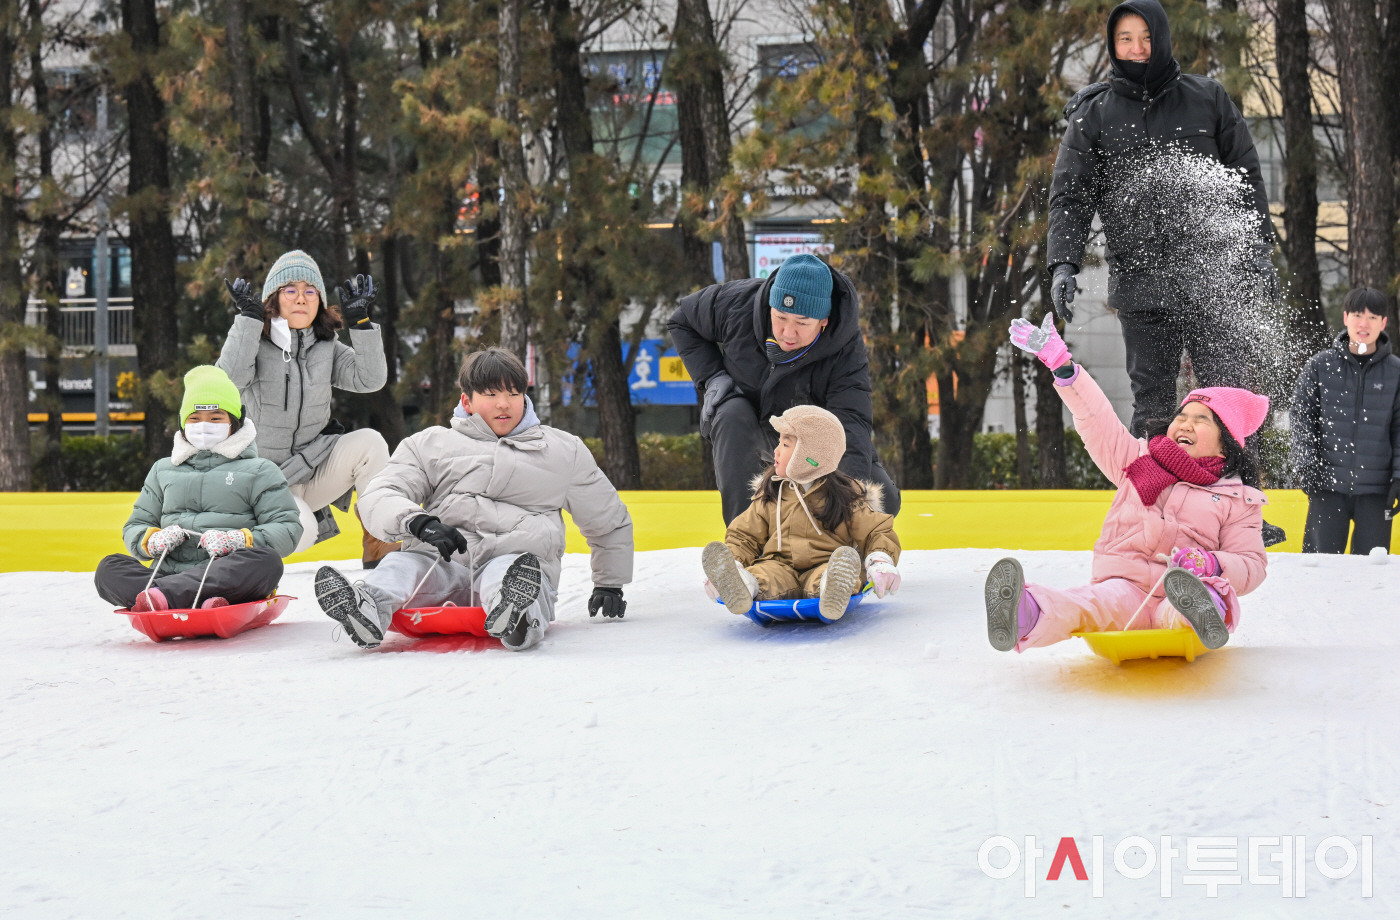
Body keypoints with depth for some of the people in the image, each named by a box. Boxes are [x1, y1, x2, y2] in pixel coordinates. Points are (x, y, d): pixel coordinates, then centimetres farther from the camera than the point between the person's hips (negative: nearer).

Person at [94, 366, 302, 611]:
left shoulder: (259, 471, 15)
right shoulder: (163, 470, 27)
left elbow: (288, 529, 5)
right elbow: (135, 527, 26)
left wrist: (240, 540, -14)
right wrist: (151, 540, 1)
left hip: (229, 584, -3)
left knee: (266, 561, -35)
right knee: (109, 568, -23)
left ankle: (162, 595, -48)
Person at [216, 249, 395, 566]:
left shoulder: (327, 349, 6)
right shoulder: (256, 344, -5)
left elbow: (371, 379, -8)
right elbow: (229, 380, -26)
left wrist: (361, 321, -16)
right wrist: (249, 317, -28)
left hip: (316, 468, 4)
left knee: (369, 441, -21)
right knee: (301, 531, -32)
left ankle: (380, 550, -12)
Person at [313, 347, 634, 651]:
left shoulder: (565, 451, 25)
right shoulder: (430, 444, 21)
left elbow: (611, 521, 36)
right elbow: (379, 497, 5)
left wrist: (610, 585, 29)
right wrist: (418, 522, -16)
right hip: (439, 564, 1)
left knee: (507, 571, -38)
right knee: (402, 564, -33)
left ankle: (513, 618, -73)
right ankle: (366, 612, -65)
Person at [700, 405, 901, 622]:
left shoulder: (845, 496, 8)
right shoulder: (769, 495, 17)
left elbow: (878, 532, 8)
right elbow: (744, 537, 17)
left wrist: (882, 561, -14)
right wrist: (733, 562, -5)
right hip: (780, 565, 2)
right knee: (764, 573, -32)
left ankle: (833, 590, -68)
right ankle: (743, 588, -63)